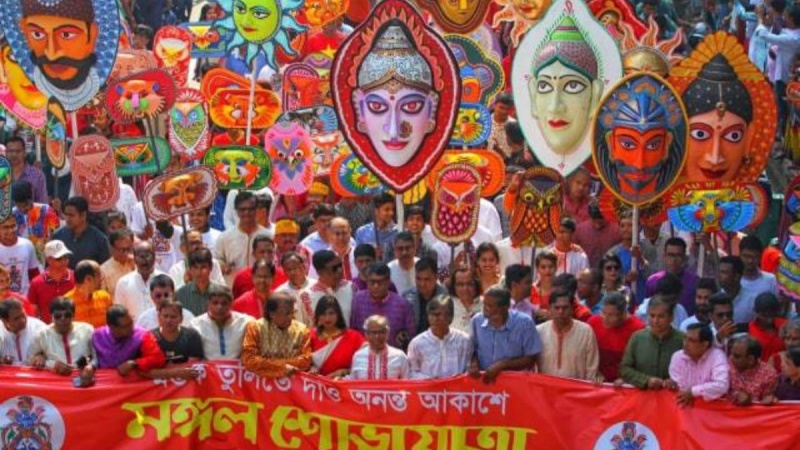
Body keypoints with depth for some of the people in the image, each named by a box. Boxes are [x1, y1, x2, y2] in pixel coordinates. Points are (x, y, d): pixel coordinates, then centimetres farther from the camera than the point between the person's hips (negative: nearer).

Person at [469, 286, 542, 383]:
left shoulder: (524, 323, -8)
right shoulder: (477, 321, 2)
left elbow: (531, 359, -4)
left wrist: (502, 365, -13)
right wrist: (473, 363, -8)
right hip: (483, 380, 2)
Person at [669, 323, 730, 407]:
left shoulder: (717, 356, -9)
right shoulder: (677, 357, 2)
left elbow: (722, 386, -20)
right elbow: (677, 387, 0)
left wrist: (693, 392, -20)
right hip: (686, 406, 3)